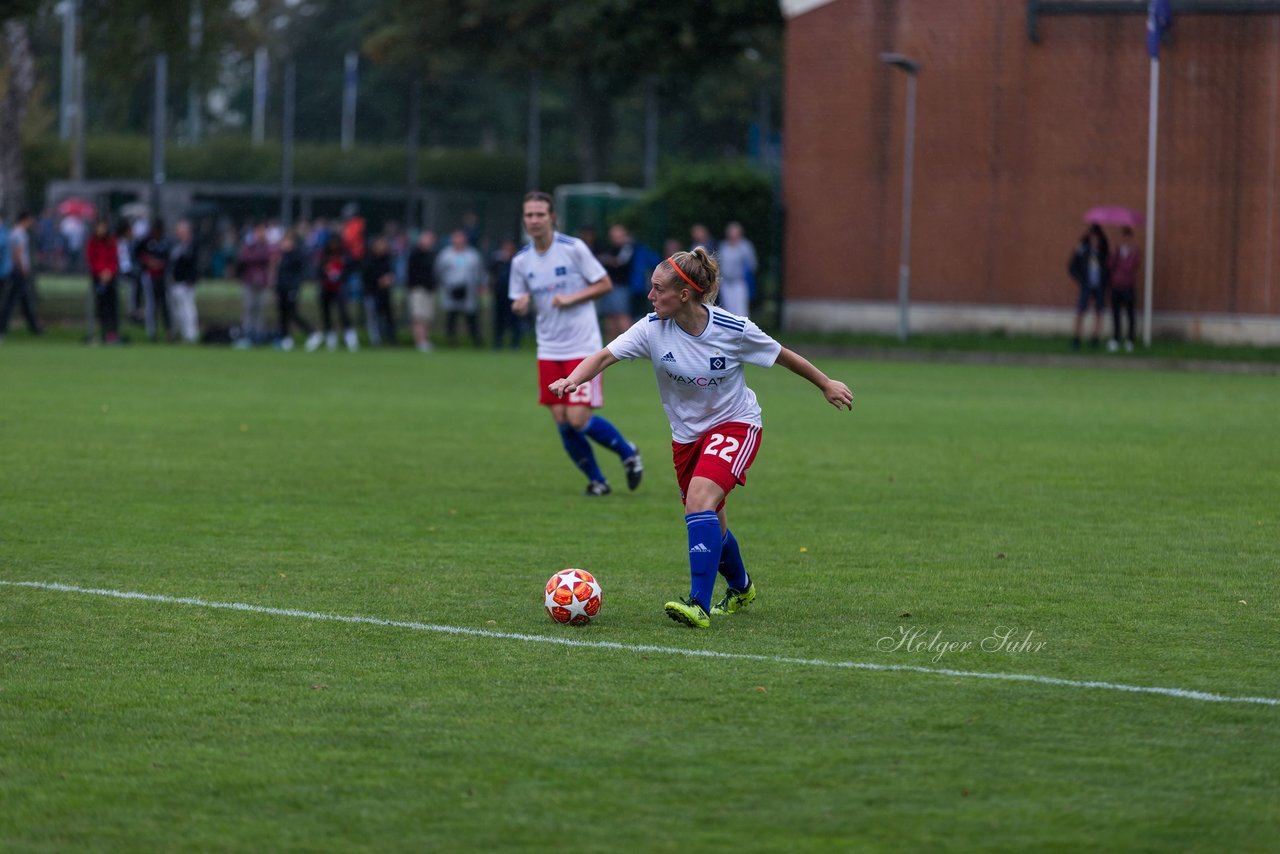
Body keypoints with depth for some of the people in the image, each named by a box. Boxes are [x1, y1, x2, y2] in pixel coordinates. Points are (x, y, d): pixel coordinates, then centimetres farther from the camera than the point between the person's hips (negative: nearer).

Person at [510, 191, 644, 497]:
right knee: (562, 422, -1)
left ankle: (628, 453, 13)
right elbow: (519, 305, 11)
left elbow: (605, 284, -4)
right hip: (549, 350, 5)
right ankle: (596, 480, 17)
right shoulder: (521, 260, 3)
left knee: (578, 419, -13)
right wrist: (520, 305, -13)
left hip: (582, 347, -5)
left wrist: (571, 298, -18)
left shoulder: (573, 248, -10)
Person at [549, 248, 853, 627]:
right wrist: (573, 379, -45)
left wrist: (826, 384, 8)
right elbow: (604, 356, -24)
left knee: (700, 499, -27)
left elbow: (781, 355, -5)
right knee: (710, 524, 13)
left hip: (735, 424, -5)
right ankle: (741, 588, 44)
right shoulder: (653, 329, -16)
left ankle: (699, 606, -31)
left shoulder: (734, 330, -22)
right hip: (687, 434, 5)